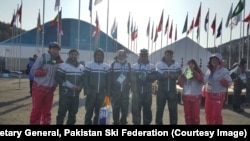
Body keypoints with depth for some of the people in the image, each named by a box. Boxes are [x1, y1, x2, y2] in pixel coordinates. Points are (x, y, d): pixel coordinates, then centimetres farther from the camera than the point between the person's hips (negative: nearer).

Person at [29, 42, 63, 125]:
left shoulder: (59, 61, 2)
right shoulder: (42, 58, -11)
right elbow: (33, 71, -11)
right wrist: (43, 71, -26)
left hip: (50, 89, 4)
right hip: (39, 88, -4)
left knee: (47, 110, 14)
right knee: (36, 110, 3)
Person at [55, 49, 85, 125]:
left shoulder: (81, 67, 12)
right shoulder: (63, 65, -4)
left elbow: (83, 79, 13)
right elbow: (58, 78, -11)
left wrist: (80, 87, -7)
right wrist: (70, 86, -17)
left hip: (76, 94, 5)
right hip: (65, 93, -5)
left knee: (73, 113, 12)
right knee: (62, 112, -3)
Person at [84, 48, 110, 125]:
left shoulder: (107, 66, 6)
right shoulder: (89, 65, 1)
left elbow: (108, 80, 6)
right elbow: (86, 79, -2)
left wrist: (108, 91, 1)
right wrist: (86, 90, -10)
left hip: (102, 92, 2)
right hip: (91, 92, -2)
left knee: (99, 110, 10)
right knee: (89, 110, 3)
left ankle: (96, 123, 22)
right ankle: (87, 123, 16)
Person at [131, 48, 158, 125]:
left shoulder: (151, 66, 8)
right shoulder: (134, 66, 9)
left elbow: (155, 76, -3)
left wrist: (147, 77, -21)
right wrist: (138, 76, -17)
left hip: (147, 92, 0)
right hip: (137, 91, 0)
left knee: (147, 109, 7)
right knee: (136, 109, 1)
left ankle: (147, 123, 19)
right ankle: (136, 123, 14)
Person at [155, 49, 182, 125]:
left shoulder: (177, 65, 9)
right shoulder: (159, 64, 2)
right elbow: (156, 76, -6)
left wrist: (174, 76, -20)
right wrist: (163, 76, -26)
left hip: (172, 90, 1)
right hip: (161, 90, -1)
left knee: (173, 109, 5)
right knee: (159, 108, 5)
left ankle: (173, 123, 18)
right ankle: (158, 123, 18)